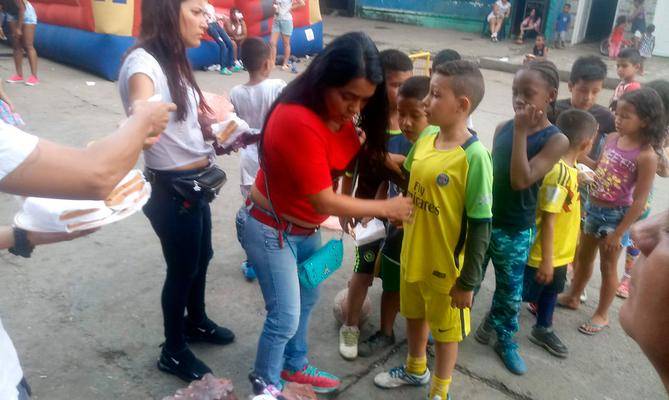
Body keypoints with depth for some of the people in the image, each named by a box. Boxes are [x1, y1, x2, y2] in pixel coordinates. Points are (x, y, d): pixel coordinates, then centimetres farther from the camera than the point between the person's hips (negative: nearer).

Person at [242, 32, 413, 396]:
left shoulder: (336, 110, -6)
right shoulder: (298, 122, -33)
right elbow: (325, 203, -29)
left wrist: (384, 155, -18)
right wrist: (386, 207, -19)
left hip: (306, 227, 9)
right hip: (271, 230, -8)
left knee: (306, 299, 22)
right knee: (285, 318, 3)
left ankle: (294, 366, 46)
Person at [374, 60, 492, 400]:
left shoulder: (474, 156, -24)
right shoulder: (425, 140, -4)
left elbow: (481, 226, -19)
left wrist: (468, 281, -15)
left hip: (446, 264, -6)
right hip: (412, 254, 7)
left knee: (445, 329, 16)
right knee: (414, 314, 26)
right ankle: (415, 370, 53)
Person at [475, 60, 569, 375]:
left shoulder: (556, 140, -14)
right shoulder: (502, 128, -2)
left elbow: (520, 181, -25)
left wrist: (521, 131, -24)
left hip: (515, 232, -3)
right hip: (481, 220, 3)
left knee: (510, 292, 13)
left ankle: (505, 340, 37)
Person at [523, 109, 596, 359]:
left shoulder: (569, 168, 1)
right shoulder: (559, 173, -29)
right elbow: (548, 220, -27)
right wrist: (546, 260, -22)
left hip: (560, 252, 9)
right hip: (542, 254, -9)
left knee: (551, 290, 25)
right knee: (523, 292, 8)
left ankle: (543, 330, 45)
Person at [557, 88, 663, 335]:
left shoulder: (646, 156, -21)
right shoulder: (612, 138, -3)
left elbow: (639, 202, -19)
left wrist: (618, 233, -18)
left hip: (616, 215, -6)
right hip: (593, 207, 6)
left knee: (607, 266, 11)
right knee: (583, 257, 22)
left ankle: (601, 315, 30)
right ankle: (572, 297, 43)